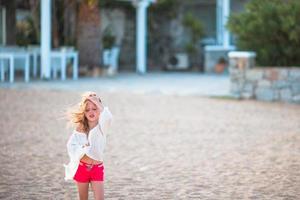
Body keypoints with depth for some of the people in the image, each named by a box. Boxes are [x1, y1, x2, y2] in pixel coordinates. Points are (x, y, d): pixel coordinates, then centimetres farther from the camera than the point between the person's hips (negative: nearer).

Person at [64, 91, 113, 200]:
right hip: (82, 167, 1)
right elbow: (71, 145, -4)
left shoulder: (101, 126, -4)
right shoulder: (80, 128, 0)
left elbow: (108, 117, -27)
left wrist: (97, 102, -20)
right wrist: (82, 149, -22)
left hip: (97, 168, -1)